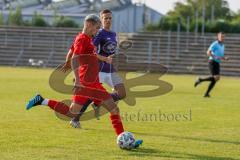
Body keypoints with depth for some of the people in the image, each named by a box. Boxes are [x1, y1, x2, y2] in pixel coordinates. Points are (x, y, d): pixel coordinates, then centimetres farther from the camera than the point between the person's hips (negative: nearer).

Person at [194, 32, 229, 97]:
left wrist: (225, 58, 4)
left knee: (214, 79, -1)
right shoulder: (215, 44, -8)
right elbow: (208, 52, -16)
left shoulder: (222, 46, 19)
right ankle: (200, 79, -6)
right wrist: (215, 57, -26)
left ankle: (206, 93, 4)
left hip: (217, 64, 8)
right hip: (212, 62, -8)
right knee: (216, 78, -20)